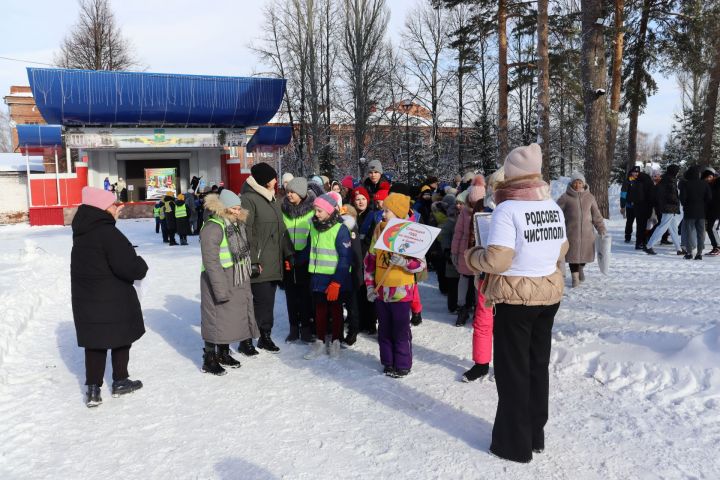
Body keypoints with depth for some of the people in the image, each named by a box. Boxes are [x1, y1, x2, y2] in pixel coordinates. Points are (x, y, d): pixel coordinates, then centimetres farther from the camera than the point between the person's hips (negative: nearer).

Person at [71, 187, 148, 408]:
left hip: (86, 299, 7)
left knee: (94, 342, 13)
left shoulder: (82, 232, 6)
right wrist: (141, 266, -3)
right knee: (121, 338, 11)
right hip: (114, 300, -7)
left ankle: (93, 389, 16)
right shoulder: (108, 233, -21)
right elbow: (127, 267, -27)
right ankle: (120, 382, 22)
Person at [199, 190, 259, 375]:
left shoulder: (237, 225, 10)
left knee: (231, 317, 16)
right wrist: (220, 289, -24)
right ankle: (209, 360, 15)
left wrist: (245, 280, 17)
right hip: (219, 281, -8)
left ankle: (223, 353, 33)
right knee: (216, 317, 0)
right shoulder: (213, 227, -18)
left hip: (237, 282, 9)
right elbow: (211, 261, -22)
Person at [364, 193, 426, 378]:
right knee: (384, 329, 14)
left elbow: (421, 264, -10)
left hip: (401, 291, -5)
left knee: (400, 330, 4)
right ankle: (388, 362, 28)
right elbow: (370, 259, 11)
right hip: (380, 290, 5)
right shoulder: (379, 230, 5)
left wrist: (402, 261, -27)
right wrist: (370, 285, 8)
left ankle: (403, 365, 18)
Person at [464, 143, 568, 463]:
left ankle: (515, 443, 18)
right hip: (549, 293, 7)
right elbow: (560, 252, 12)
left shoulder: (507, 209, -18)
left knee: (513, 371, 6)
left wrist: (469, 257, -5)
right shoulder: (553, 207, 4)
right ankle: (536, 435, 32)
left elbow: (497, 259, -23)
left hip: (515, 297, -7)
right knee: (538, 365, 18)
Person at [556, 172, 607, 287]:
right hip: (571, 231, -3)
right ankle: (575, 278, 13)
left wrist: (601, 229, 7)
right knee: (573, 255, -1)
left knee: (585, 253, 10)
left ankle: (581, 269, 41)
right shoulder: (566, 197, -3)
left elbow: (596, 215, 11)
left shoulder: (589, 197, 7)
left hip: (587, 232, 3)